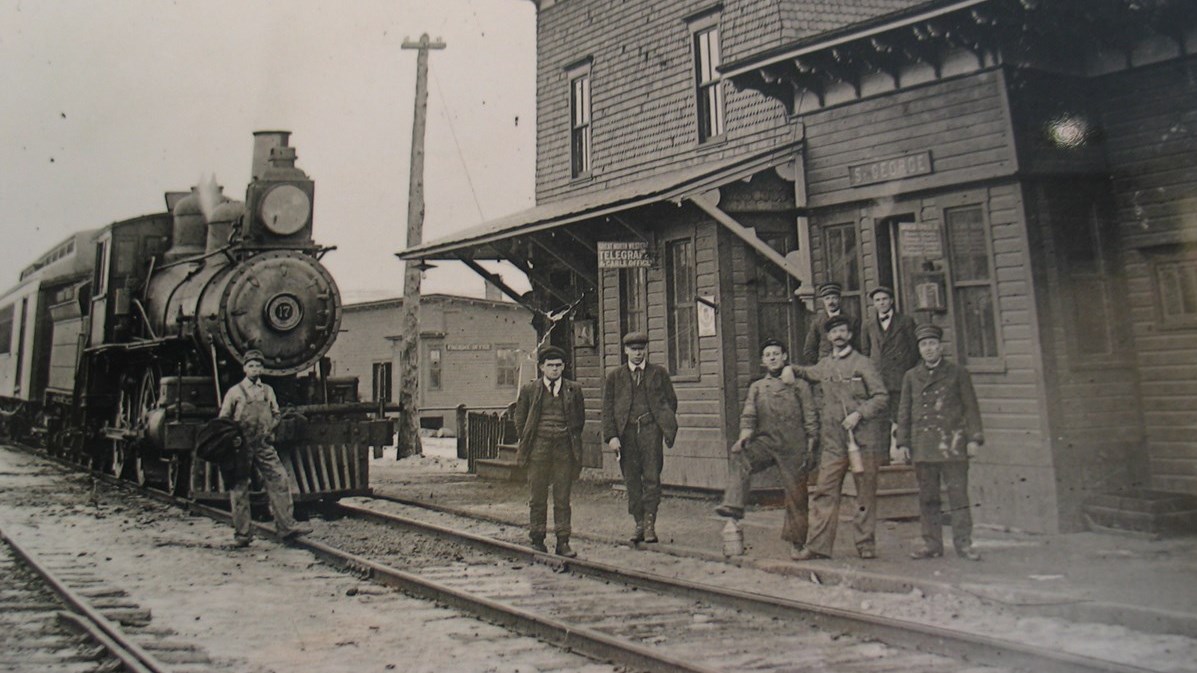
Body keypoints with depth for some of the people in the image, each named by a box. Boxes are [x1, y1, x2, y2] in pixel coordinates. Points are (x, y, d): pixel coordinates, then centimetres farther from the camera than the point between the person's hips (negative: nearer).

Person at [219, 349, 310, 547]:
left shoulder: (268, 390, 12)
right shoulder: (234, 392, 2)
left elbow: (275, 414, 22)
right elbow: (223, 420, 6)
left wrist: (269, 430, 5)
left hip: (264, 446, 3)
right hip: (241, 448, -3)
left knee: (280, 481, -5)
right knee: (239, 489, 2)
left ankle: (286, 526, 0)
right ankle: (242, 534, 12)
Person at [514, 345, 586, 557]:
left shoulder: (574, 389, 7)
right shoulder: (529, 390, 4)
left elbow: (580, 418, 15)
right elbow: (520, 419, 11)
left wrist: (573, 441, 10)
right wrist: (527, 442, 7)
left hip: (565, 447, 1)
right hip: (539, 447, -1)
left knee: (563, 498, 4)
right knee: (537, 497, 5)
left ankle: (563, 541, 11)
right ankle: (537, 540, 16)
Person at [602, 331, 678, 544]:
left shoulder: (659, 373, 10)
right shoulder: (614, 376, 10)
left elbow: (671, 401, 14)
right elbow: (607, 408, 6)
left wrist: (667, 426, 4)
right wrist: (611, 436, -4)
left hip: (651, 429, -1)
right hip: (626, 431, 1)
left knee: (652, 477, -5)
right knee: (631, 480, 5)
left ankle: (649, 523, 3)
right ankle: (639, 523, 15)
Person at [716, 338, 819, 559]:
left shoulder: (799, 385, 7)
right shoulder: (756, 387, 13)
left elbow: (811, 420, 6)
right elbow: (748, 417, 4)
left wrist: (810, 449, -1)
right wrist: (743, 438, -15)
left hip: (793, 446, -2)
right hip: (765, 442, 2)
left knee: (796, 496, 2)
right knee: (738, 457, -28)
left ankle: (797, 543, 16)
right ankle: (734, 505, -34)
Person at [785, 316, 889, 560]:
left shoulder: (863, 363, 3)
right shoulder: (824, 366, 14)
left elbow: (881, 396, -2)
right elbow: (806, 373, 36)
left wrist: (858, 414, -14)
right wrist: (790, 369, 15)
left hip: (863, 437, -3)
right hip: (832, 440, 3)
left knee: (866, 493, 3)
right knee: (824, 492, -1)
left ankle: (866, 544, 13)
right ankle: (817, 545, 1)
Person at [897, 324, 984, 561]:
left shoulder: (958, 373, 7)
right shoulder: (911, 377, 13)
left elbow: (971, 407, 5)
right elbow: (904, 412, 14)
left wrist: (973, 438, -4)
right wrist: (903, 442, 8)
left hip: (952, 444, -2)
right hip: (923, 446, 2)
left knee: (958, 495, -2)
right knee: (927, 497, 5)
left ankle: (963, 542, 5)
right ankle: (932, 544, 12)